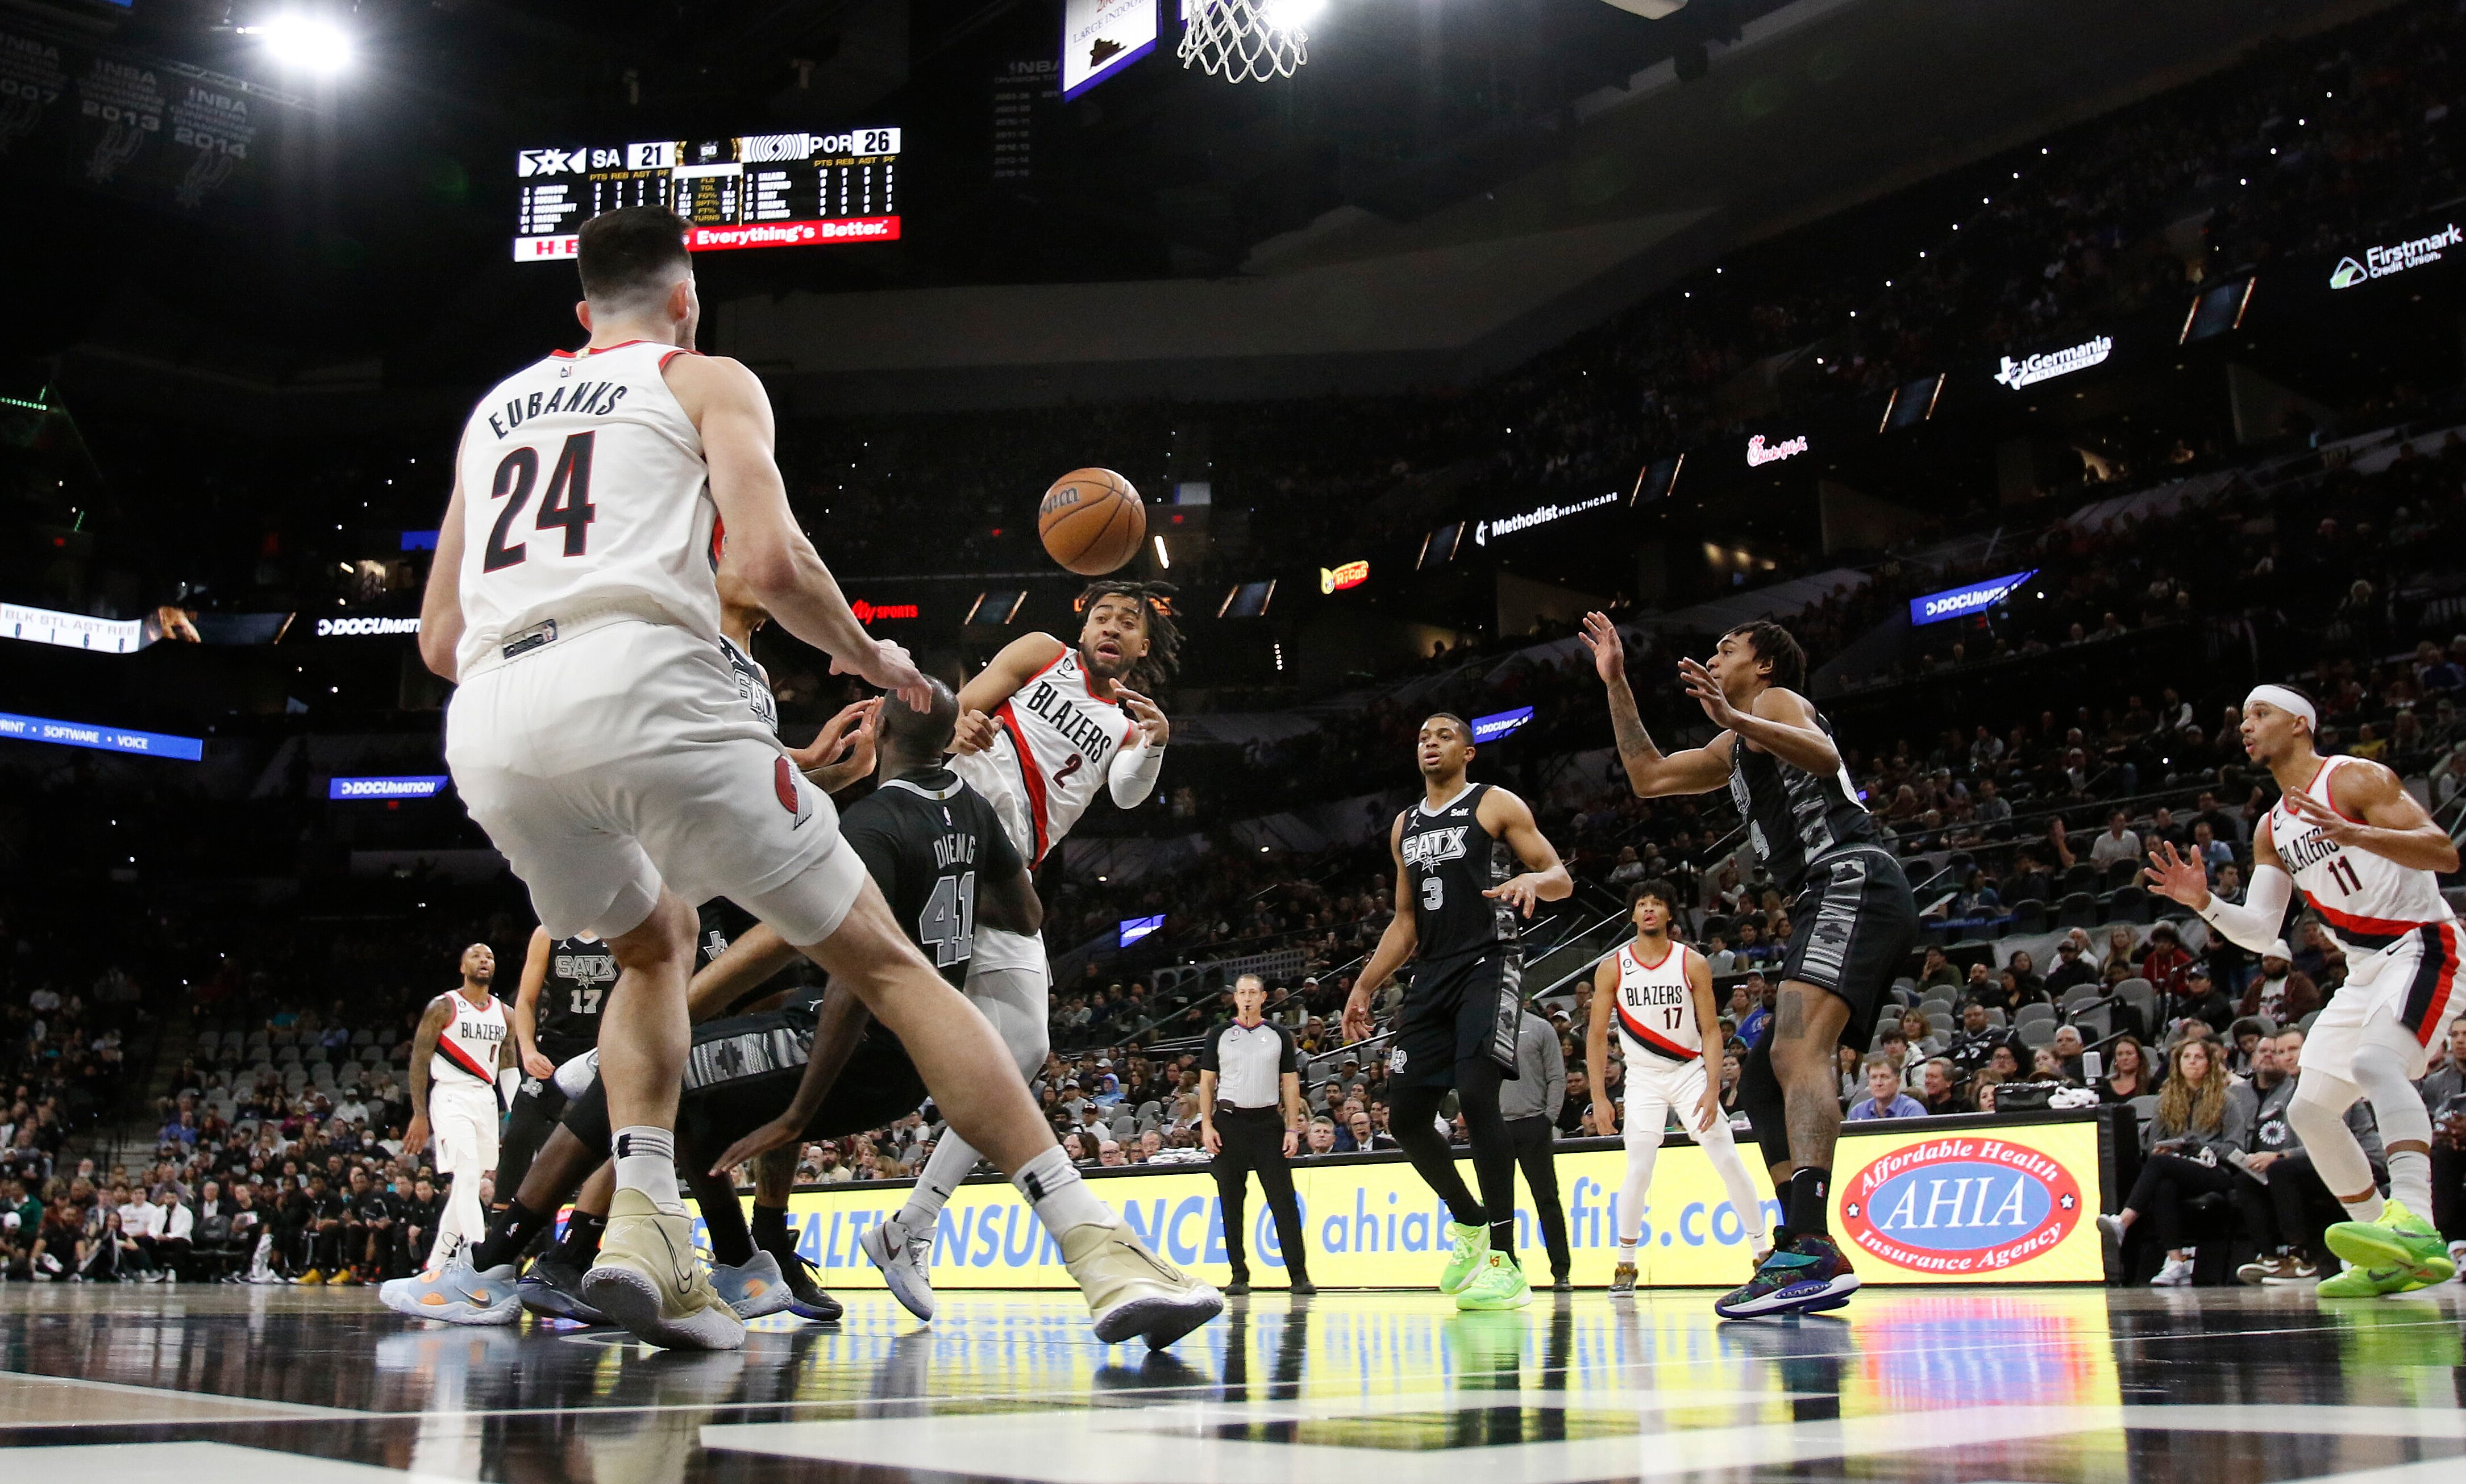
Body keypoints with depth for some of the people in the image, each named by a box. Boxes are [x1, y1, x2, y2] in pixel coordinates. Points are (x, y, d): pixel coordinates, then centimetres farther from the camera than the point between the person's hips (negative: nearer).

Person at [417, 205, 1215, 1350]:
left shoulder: (494, 409, 31)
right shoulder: (706, 381, 16)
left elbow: (439, 642, 28)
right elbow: (772, 562, -3)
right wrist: (867, 657, 16)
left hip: (489, 722, 5)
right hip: (641, 679, -5)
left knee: (653, 948, 32)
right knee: (883, 963, 3)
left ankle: (642, 1223, 11)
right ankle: (1101, 1251, -3)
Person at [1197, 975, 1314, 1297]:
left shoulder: (1279, 1035, 8)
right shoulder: (1220, 1035, 7)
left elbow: (1290, 1084, 7)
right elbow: (1207, 1082, 7)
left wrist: (1293, 1129, -1)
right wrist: (1207, 1125, -3)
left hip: (1268, 1122, -1)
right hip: (1229, 1122, 1)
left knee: (1284, 1199, -7)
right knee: (1231, 1203, 2)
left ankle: (1299, 1274, -6)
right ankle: (1239, 1275, 9)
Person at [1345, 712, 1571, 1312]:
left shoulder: (1496, 805, 2)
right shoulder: (1405, 826, 20)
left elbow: (1562, 877, -3)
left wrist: (1533, 879, -26)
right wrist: (1365, 987, 17)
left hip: (1489, 968, -7)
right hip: (1432, 977, 7)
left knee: (1476, 1093, -24)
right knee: (1405, 1116, 2)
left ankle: (1505, 1261, -18)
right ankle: (1470, 1224, 25)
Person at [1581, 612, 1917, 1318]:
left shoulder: (1776, 699, 6)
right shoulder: (1734, 750, 33)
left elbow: (1825, 756, -16)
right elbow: (1649, 776, 39)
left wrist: (1733, 717, -28)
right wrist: (1616, 684, 36)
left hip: (1853, 885, -11)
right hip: (1829, 910, 11)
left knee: (1797, 1050, -29)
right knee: (1762, 1079, 11)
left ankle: (1810, 1249, -44)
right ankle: (1812, 1258, 6)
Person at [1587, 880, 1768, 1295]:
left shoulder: (1693, 964, -6)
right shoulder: (1613, 968, -4)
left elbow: (1711, 1030, -4)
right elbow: (1597, 1035, -1)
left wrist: (1712, 1089, -14)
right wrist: (1599, 1098, -6)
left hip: (1690, 1073, 0)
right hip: (1643, 1078, 0)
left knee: (1729, 1161, -5)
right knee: (1639, 1172, -8)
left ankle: (1762, 1253, 6)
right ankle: (1625, 1264, 6)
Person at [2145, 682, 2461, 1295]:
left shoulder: (2355, 779, -9)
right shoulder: (2271, 829, 14)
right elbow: (2261, 932, 10)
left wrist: (2353, 834, -35)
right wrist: (2205, 903, -8)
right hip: (2364, 969, 9)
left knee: (2376, 1062, -34)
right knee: (2308, 1109, 3)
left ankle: (2414, 1224, -46)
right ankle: (2392, 1259, 11)